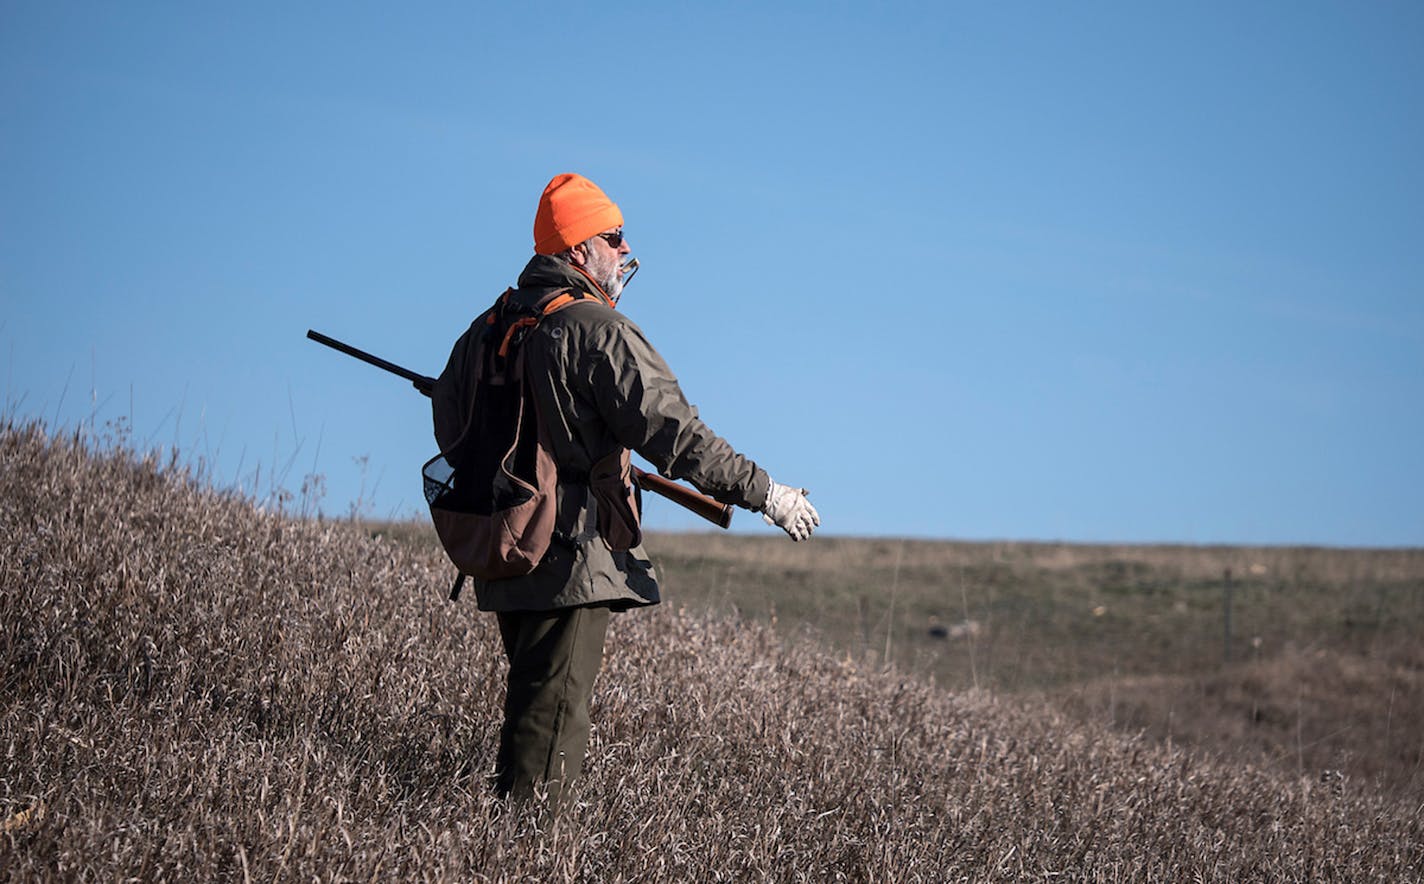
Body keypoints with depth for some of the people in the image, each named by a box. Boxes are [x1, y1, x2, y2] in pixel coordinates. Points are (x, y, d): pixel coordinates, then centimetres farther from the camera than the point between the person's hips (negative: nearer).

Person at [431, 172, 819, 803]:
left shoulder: (489, 326, 13)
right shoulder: (595, 329, -14)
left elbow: (451, 428, 21)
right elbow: (671, 429, -19)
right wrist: (764, 492, -15)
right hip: (572, 560, -9)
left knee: (530, 710, 18)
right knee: (551, 725, -5)